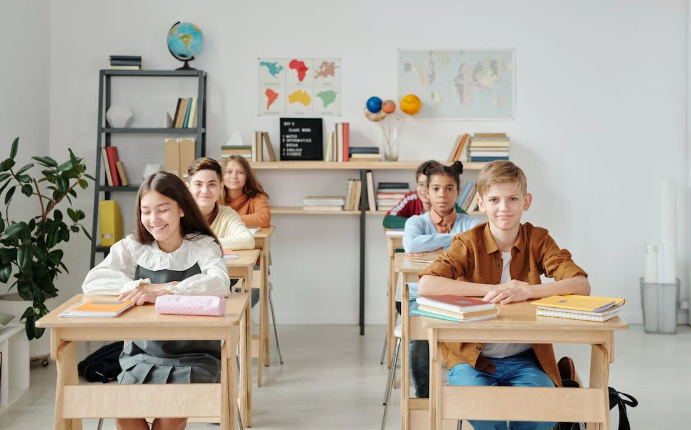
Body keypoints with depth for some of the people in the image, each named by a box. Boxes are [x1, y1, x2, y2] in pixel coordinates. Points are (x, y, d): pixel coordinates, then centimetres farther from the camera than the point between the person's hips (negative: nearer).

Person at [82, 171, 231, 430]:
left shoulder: (203, 246, -4)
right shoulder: (132, 247, 3)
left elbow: (220, 284, -25)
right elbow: (91, 283, -11)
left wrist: (162, 291, -35)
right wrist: (142, 287, -23)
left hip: (193, 356, -2)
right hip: (144, 354, 3)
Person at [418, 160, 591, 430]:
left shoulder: (538, 240, -2)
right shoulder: (468, 243, -7)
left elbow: (582, 285, -15)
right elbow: (425, 285, -22)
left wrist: (526, 291, -30)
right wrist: (491, 290, -27)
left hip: (525, 359, 1)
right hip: (473, 357, -1)